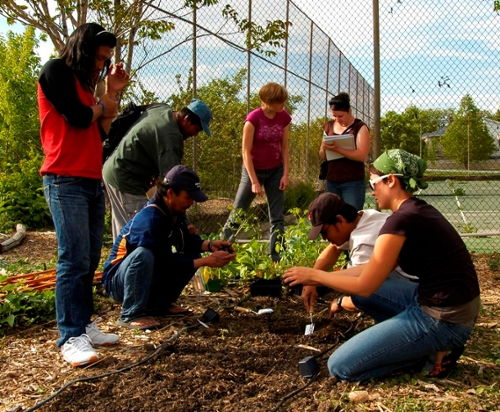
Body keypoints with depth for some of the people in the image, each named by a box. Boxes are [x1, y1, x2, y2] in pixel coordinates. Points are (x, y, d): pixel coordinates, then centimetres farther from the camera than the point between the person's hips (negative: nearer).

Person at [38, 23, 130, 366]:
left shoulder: (83, 83, 23)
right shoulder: (56, 71, -1)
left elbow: (100, 132, 18)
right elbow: (78, 117, -13)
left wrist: (112, 93, 14)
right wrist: (103, 104, 7)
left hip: (93, 182, 8)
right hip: (66, 182, -8)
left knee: (90, 260, 5)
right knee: (74, 260, -12)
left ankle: (84, 325, 11)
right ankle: (71, 338, -10)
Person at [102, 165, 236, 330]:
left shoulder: (173, 212, -3)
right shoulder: (150, 220, -29)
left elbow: (186, 240, 8)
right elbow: (167, 264, -29)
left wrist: (209, 245, -12)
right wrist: (207, 261, -26)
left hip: (149, 278, 8)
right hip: (118, 281, -8)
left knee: (193, 256, -2)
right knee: (143, 254, -38)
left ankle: (158, 304, 8)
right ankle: (130, 314, -22)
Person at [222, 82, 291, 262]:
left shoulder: (284, 117, -5)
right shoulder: (253, 118, -19)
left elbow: (284, 147, 4)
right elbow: (246, 152, -16)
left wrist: (285, 174, -4)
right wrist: (254, 182, -16)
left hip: (275, 171, 4)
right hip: (254, 170, -4)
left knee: (278, 218, 4)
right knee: (237, 214, 4)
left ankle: (276, 258, 12)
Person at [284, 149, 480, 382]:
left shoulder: (401, 219, -18)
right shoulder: (419, 210, 11)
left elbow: (365, 286, -13)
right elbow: (373, 271, 14)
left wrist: (315, 275, 0)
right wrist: (322, 279, 16)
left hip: (441, 319, -9)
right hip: (455, 309, 9)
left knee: (340, 367, -7)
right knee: (362, 288, 22)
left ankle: (431, 354, -1)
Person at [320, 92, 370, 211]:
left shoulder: (360, 127, -5)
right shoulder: (329, 126, 10)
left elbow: (362, 155, -17)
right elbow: (322, 156, 13)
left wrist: (338, 149, -25)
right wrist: (324, 148, -9)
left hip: (353, 182, -5)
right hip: (332, 181, 5)